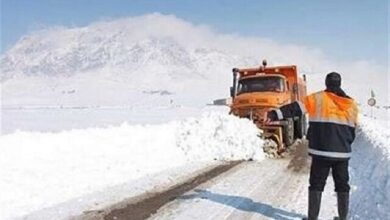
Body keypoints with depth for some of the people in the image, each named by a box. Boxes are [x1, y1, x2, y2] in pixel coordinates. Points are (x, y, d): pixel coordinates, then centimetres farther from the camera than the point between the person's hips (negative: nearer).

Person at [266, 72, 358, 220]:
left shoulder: (318, 98, -3)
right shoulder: (351, 104, 9)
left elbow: (297, 108, -14)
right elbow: (353, 128, 15)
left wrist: (275, 114, -17)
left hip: (321, 151, -3)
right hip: (342, 152, 3)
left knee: (316, 184, 6)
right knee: (342, 185, 15)